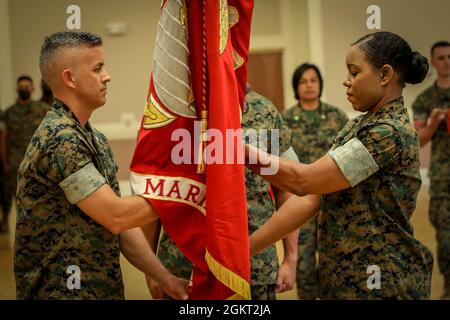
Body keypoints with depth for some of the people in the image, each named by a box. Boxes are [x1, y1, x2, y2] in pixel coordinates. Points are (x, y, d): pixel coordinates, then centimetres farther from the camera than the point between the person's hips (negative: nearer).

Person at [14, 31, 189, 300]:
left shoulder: (96, 140, 10)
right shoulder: (60, 139, -20)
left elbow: (121, 220, 9)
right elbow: (116, 216, -23)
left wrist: (164, 277, 2)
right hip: (64, 290, -8)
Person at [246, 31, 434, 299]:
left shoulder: (391, 132, -19)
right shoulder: (358, 127, 9)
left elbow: (303, 181, -22)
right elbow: (310, 198, 2)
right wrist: (248, 246, -4)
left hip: (382, 282, -8)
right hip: (343, 276, 8)